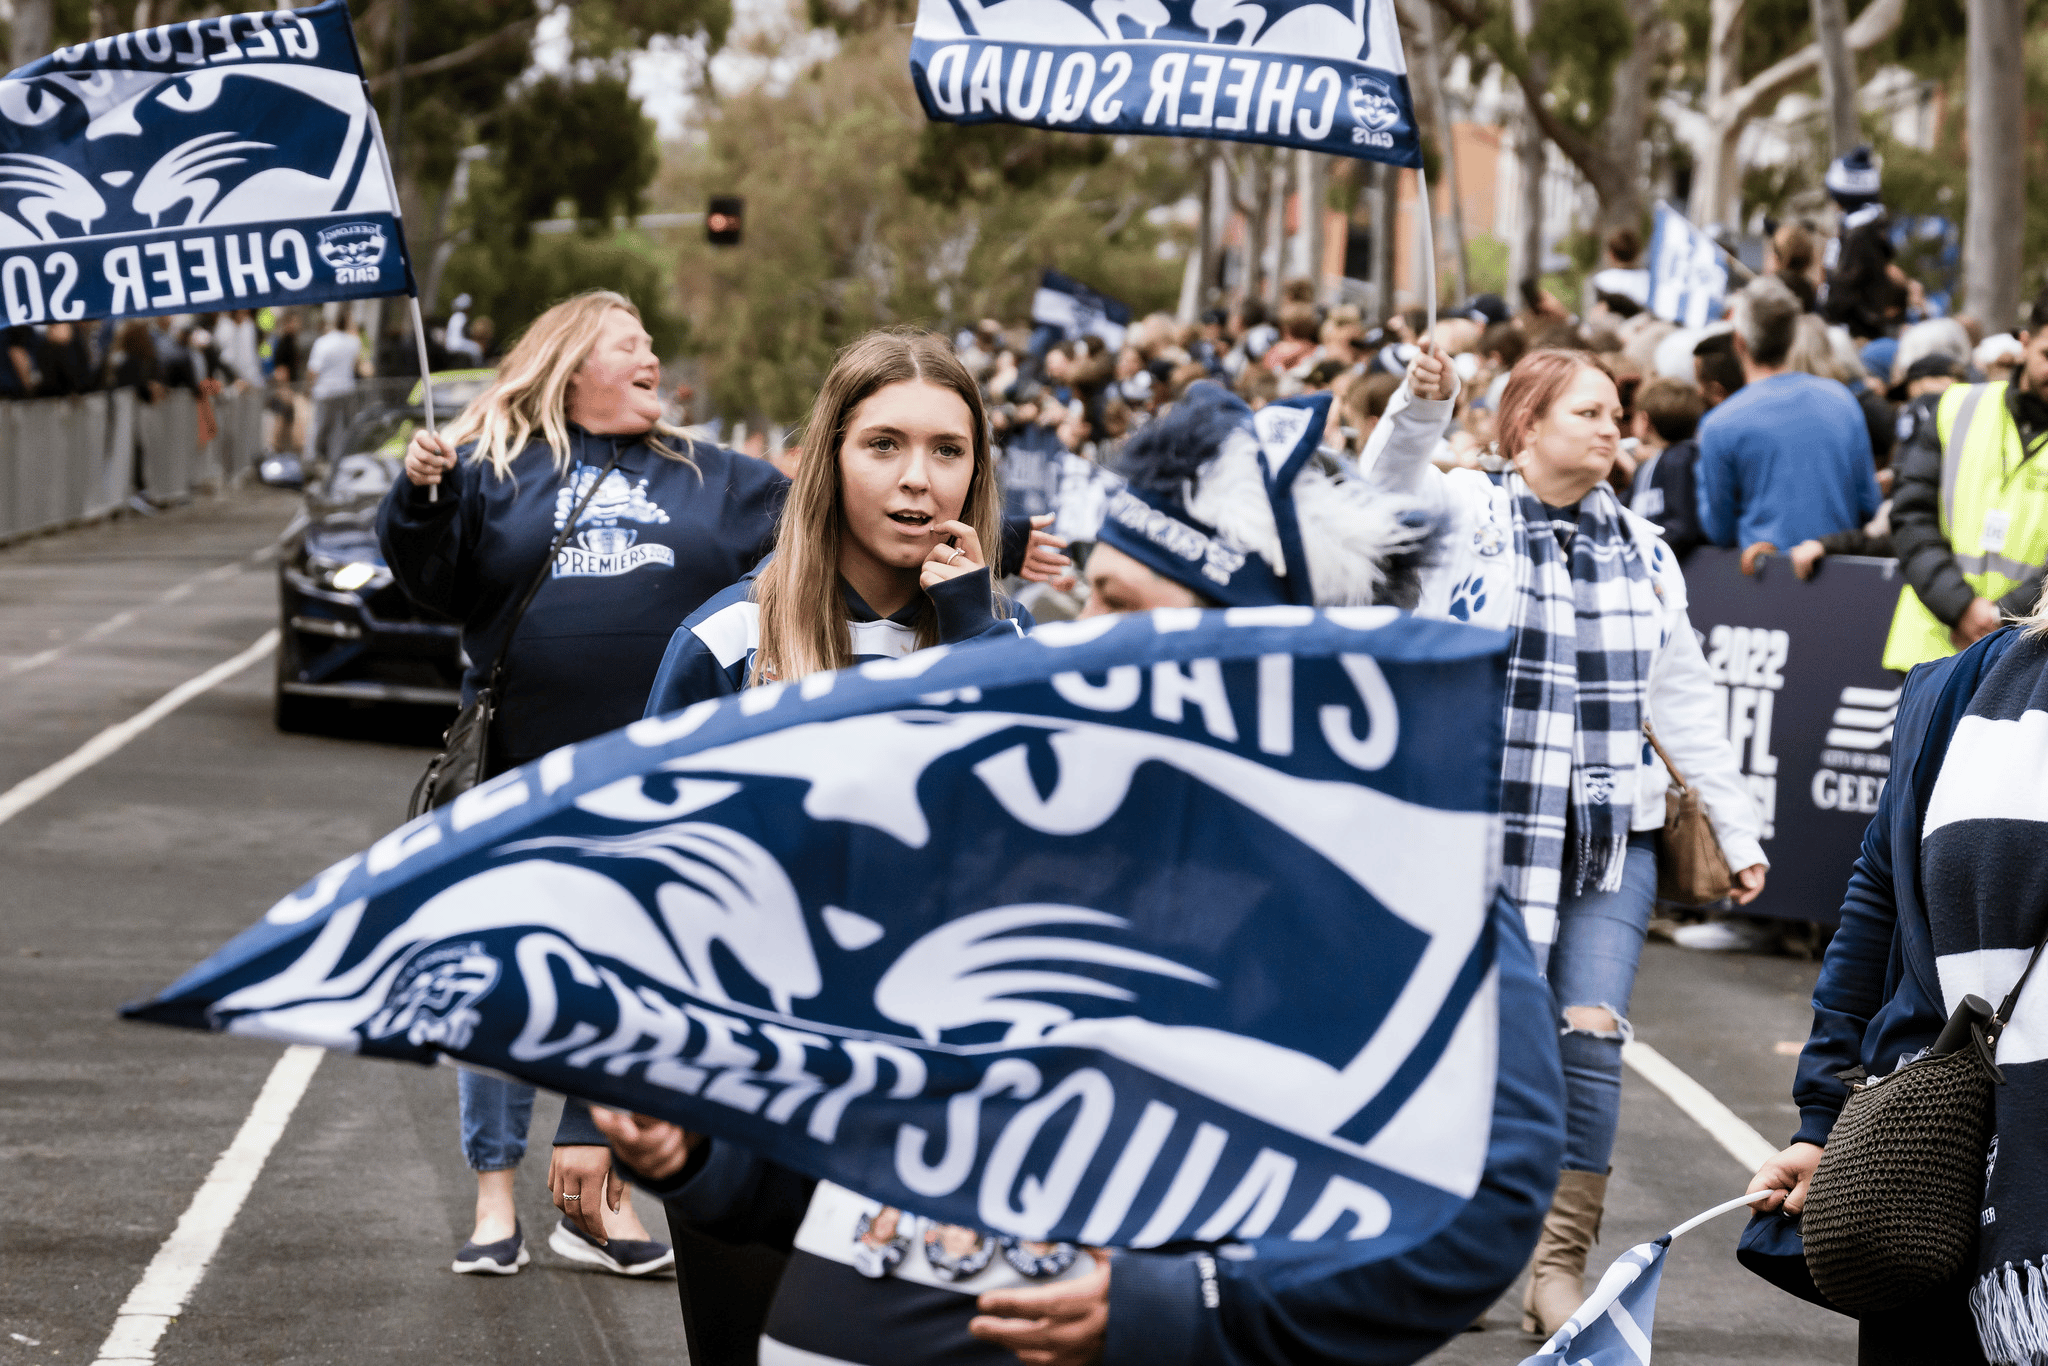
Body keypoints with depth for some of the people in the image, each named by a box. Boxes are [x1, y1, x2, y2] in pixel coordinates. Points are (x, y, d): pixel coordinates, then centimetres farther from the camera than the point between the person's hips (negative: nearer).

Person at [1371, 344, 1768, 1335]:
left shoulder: (1641, 550, 13)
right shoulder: (1464, 515, 0)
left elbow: (1685, 701, 18)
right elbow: (1394, 485, -23)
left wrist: (1738, 830, 16)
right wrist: (1422, 408, -43)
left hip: (1614, 842, 3)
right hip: (1485, 834, -3)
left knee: (1591, 1039, -9)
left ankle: (1560, 1263, -1)